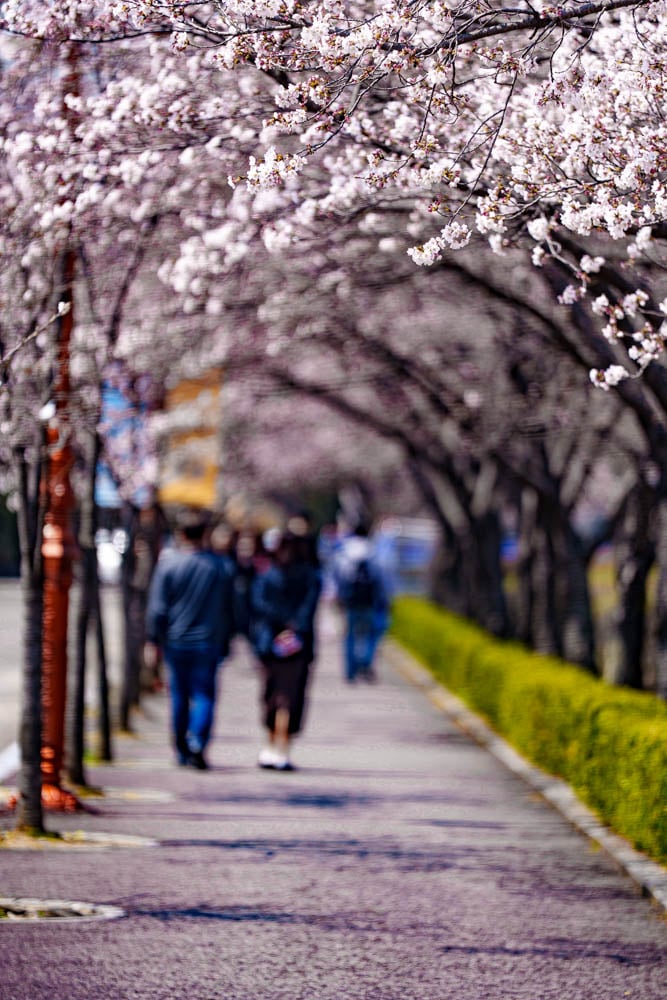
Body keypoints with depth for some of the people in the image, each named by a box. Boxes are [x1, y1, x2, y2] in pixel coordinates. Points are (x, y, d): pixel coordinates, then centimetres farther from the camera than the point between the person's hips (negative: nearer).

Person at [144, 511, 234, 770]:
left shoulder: (168, 564, -5)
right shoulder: (220, 566, 1)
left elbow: (157, 608, -6)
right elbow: (227, 609, 7)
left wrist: (152, 641, 1)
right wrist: (225, 642, 15)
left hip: (175, 641, 0)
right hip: (208, 642, 0)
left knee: (179, 695, 11)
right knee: (204, 695, 1)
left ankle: (182, 751, 17)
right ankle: (197, 743, -20)